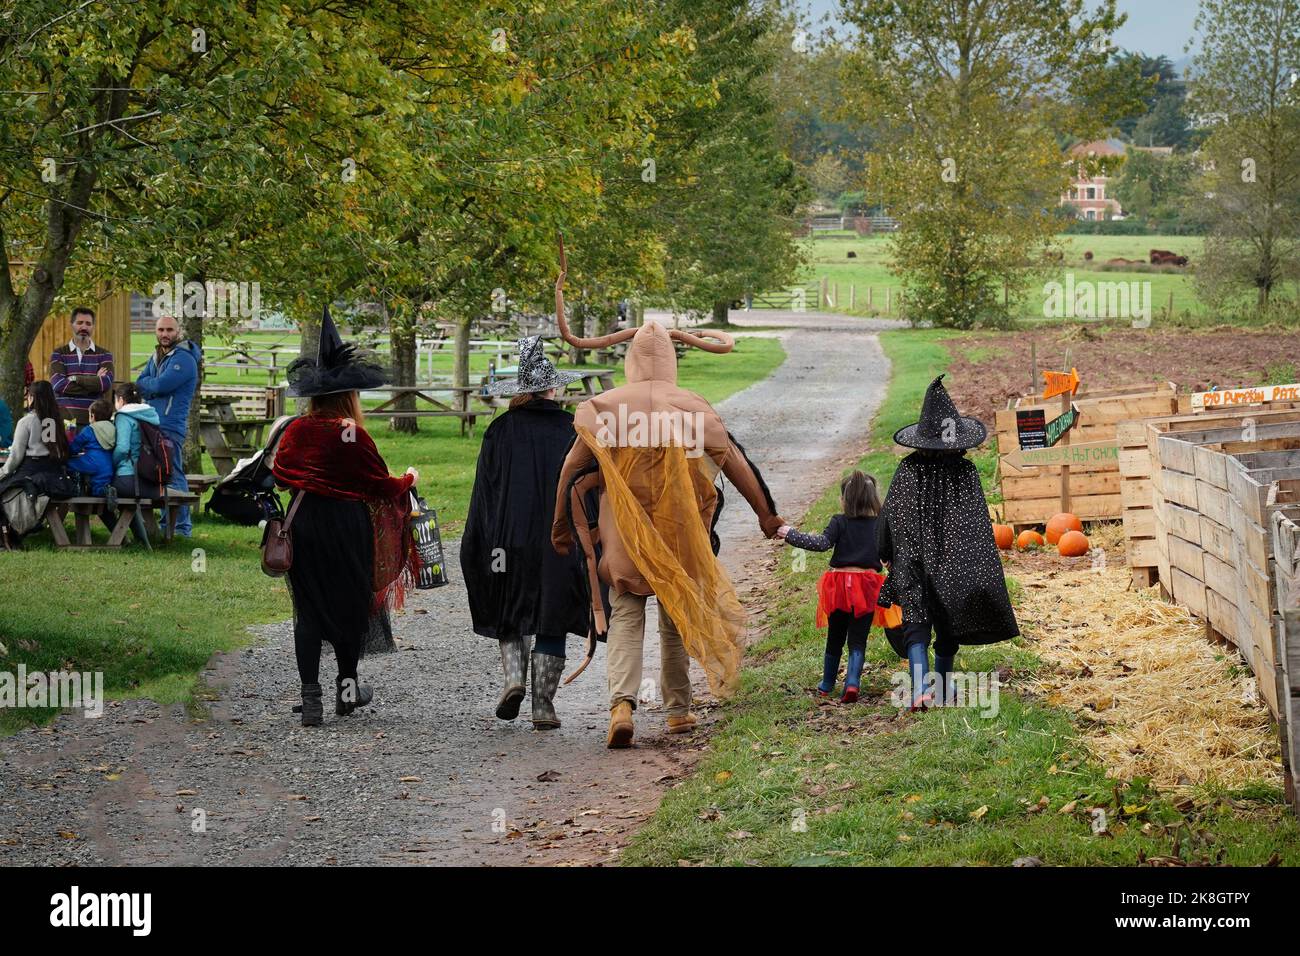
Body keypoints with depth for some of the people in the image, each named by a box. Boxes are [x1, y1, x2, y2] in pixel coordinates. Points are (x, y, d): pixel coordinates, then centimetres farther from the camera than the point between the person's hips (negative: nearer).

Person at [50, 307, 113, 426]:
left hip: (93, 421, 0)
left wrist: (74, 378, -7)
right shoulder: (59, 354, 8)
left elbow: (106, 384, -7)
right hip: (64, 419, 0)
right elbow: (58, 385, -8)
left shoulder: (104, 355, 10)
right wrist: (94, 381, -7)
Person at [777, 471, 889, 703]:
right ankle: (852, 682, -19)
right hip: (867, 587, 0)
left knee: (835, 638, 15)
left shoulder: (840, 522, -5)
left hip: (840, 584, 0)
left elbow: (822, 543, -17)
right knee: (858, 640, 2)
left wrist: (791, 534, -11)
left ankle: (827, 685, 27)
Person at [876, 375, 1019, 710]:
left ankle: (920, 685, -24)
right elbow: (979, 522, -5)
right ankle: (942, 688, 30)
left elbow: (890, 515, -3)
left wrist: (886, 555, 11)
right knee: (948, 628, 18)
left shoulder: (908, 470, -7)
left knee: (915, 624, -4)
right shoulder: (965, 472, -7)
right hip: (955, 560, 1)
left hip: (913, 559, -1)